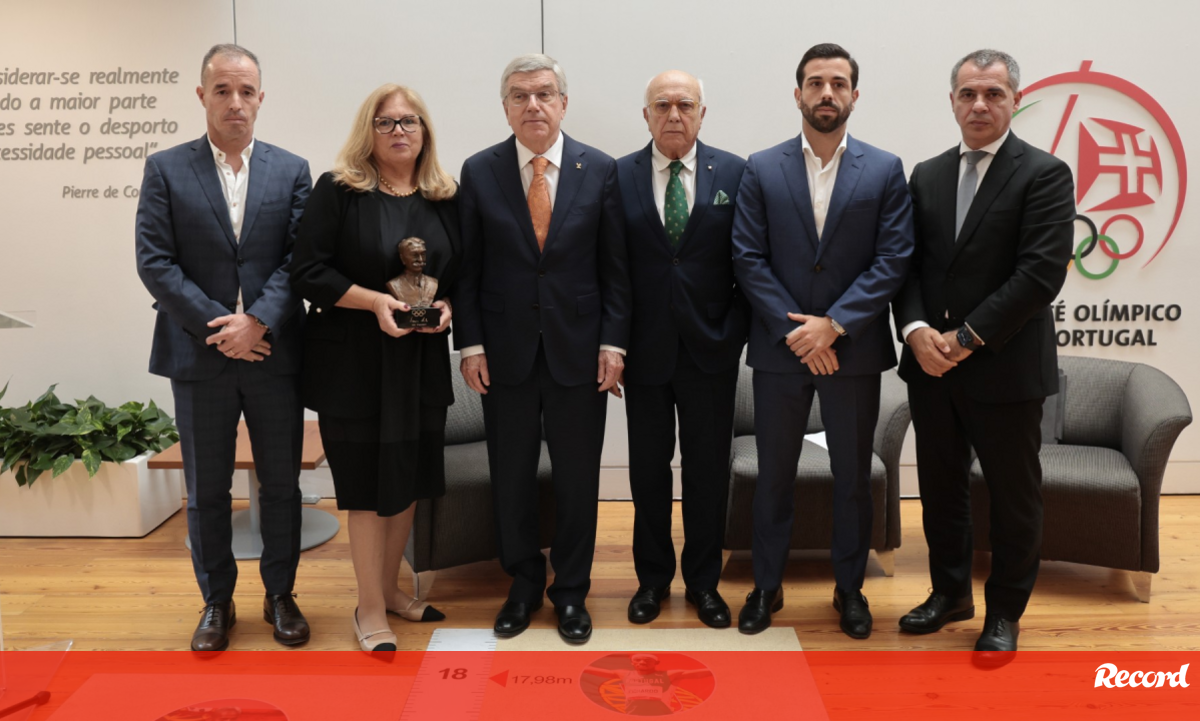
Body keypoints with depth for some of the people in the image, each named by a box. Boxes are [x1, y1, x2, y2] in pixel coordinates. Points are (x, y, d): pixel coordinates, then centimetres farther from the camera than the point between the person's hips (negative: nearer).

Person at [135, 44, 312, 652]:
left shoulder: (292, 171, 5)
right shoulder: (166, 169, 3)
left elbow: (299, 259, -2)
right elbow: (154, 262, -4)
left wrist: (257, 321, -15)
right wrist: (218, 327, -12)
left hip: (273, 352, 1)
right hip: (200, 353, 0)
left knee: (281, 483, 9)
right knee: (206, 490, 10)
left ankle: (280, 595, 26)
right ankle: (217, 602, 26)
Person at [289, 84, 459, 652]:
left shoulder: (444, 198, 8)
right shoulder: (337, 190, -4)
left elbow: (463, 270, 12)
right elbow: (309, 272, -9)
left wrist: (445, 305, -9)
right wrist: (374, 301, -20)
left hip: (421, 363, 5)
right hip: (354, 364, -4)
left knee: (409, 478, 12)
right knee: (369, 484, 1)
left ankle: (389, 588, 30)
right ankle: (370, 608, 15)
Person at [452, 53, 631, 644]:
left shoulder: (600, 170, 0)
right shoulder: (479, 172, 1)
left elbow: (615, 267, 1)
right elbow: (468, 268, 2)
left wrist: (613, 342, -5)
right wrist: (470, 344, -4)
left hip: (578, 351, 0)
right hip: (505, 352, 1)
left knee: (577, 478, 9)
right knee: (510, 476, 11)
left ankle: (571, 590, 26)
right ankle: (523, 584, 30)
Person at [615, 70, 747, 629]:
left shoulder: (734, 174, 1)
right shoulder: (618, 177, 1)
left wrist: (734, 330, -7)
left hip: (710, 350, 0)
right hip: (645, 350, 0)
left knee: (708, 470, 9)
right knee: (648, 468, 11)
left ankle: (703, 580, 27)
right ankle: (653, 578, 28)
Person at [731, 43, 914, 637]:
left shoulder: (884, 170, 1)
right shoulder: (761, 169, 1)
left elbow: (893, 260, -6)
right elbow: (748, 260, -4)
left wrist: (833, 324, -16)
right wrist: (796, 332, -12)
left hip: (854, 349, 0)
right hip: (779, 348, 0)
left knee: (853, 475, 11)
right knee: (774, 473, 10)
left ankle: (849, 588, 27)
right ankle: (767, 585, 26)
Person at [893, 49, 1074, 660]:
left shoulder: (1044, 175, -6)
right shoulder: (926, 176, 10)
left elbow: (1041, 274, -15)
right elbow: (907, 263, 8)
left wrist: (965, 339, -17)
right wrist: (916, 329, -10)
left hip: (1005, 368, -5)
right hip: (931, 365, 5)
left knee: (1014, 495, 8)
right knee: (941, 486, 16)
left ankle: (1004, 612, 26)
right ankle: (951, 592, 34)